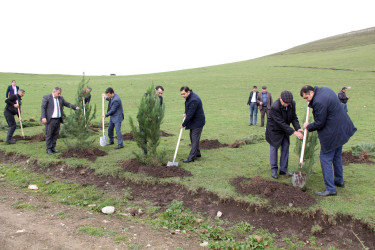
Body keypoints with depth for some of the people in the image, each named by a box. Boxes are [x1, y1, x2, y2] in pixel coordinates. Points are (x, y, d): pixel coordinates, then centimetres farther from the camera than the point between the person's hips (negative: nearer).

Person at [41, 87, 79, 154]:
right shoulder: (46, 97, -5)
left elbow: (67, 104, 12)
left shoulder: (60, 98, 11)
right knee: (49, 135, 1)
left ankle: (53, 147, 20)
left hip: (58, 120, 6)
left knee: (55, 135, 10)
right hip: (50, 120, -6)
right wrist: (43, 117, -19)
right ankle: (48, 149, 9)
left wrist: (76, 107, -2)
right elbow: (43, 108, -9)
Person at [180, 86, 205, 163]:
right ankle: (197, 153, 31)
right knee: (192, 138, 17)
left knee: (195, 139, -7)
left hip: (198, 122, -10)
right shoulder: (189, 97, 5)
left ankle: (191, 157, -5)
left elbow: (190, 114, -27)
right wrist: (185, 113, 3)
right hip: (194, 121, 10)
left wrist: (183, 124, -18)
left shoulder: (194, 100, -28)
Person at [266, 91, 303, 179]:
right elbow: (281, 123, -32)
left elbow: (294, 117, -5)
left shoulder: (292, 104, -15)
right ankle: (274, 170, 13)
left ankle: (283, 169, 16)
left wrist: (298, 128, -21)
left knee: (285, 147, 7)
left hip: (284, 129, 6)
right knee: (274, 148, 3)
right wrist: (294, 132, -33)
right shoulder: (274, 107, -34)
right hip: (274, 129, -6)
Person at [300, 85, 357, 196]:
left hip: (331, 134, -10)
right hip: (341, 129, 10)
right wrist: (311, 104, 16)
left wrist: (308, 126, -2)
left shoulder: (319, 102, -26)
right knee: (336, 156, 23)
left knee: (326, 159, -2)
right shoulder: (324, 89, 4)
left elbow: (319, 123, -20)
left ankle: (330, 188, 0)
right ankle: (339, 180, 38)